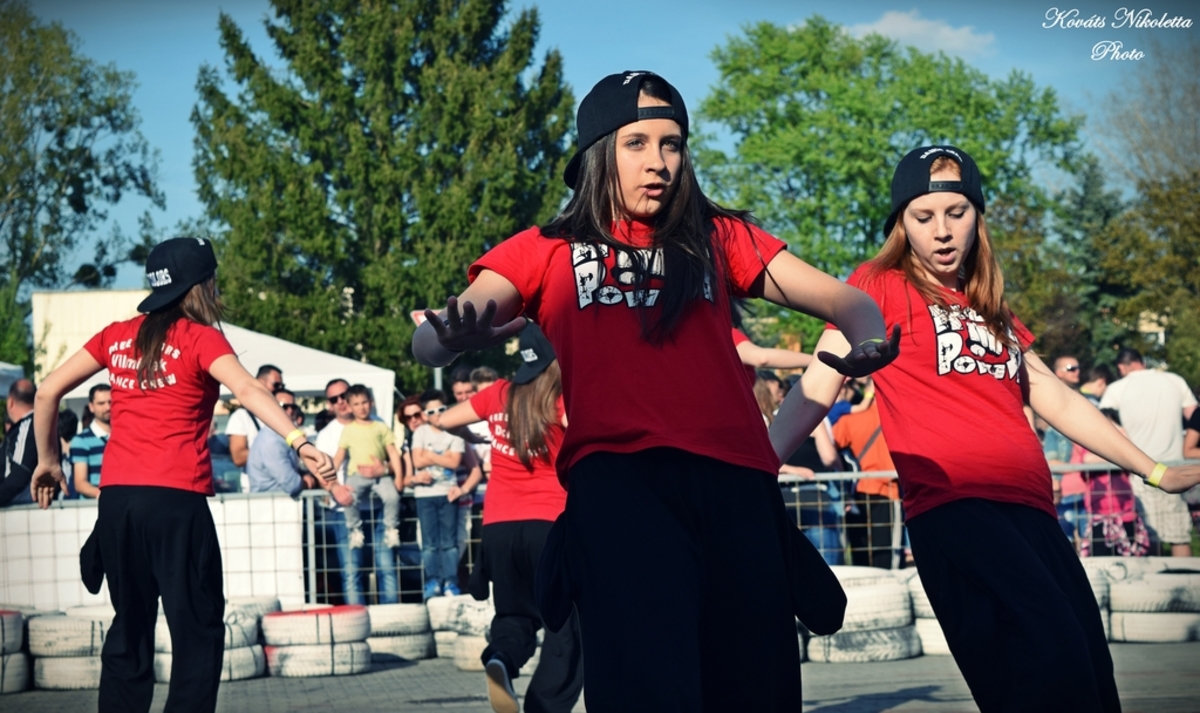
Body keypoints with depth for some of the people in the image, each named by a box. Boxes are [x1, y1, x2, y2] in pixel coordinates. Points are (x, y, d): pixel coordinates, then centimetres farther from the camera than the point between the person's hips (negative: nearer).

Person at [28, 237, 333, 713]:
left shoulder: (117, 336, 12)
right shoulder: (201, 339, -2)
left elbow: (48, 391, 13)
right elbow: (247, 391, -19)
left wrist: (47, 459, 23)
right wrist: (299, 440, -29)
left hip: (116, 495, 5)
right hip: (176, 497, -5)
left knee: (130, 625, 17)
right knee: (199, 631, 1)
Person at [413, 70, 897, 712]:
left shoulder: (718, 239, 23)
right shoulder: (545, 252, 17)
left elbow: (842, 298, 17)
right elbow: (427, 344, 7)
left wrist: (869, 340, -8)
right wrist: (459, 337, -19)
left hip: (733, 476, 3)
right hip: (615, 474, -3)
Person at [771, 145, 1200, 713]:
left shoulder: (993, 311, 25)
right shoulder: (881, 286, 8)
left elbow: (1056, 399, 32)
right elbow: (818, 388, 1)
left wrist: (1154, 472, 34)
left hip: (1031, 510, 7)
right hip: (951, 506, -6)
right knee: (1052, 666, -26)